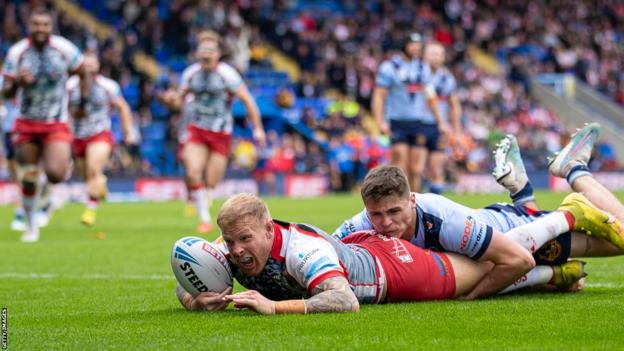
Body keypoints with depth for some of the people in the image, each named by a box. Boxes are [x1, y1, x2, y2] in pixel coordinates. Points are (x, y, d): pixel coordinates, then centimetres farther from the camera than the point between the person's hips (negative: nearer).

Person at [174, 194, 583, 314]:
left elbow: (345, 301, -60)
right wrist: (193, 300, -39)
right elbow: (186, 283, -14)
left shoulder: (302, 250, -47)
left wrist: (275, 306, -66)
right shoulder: (231, 250, -27)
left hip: (390, 263, -7)